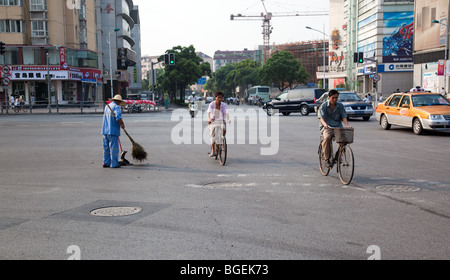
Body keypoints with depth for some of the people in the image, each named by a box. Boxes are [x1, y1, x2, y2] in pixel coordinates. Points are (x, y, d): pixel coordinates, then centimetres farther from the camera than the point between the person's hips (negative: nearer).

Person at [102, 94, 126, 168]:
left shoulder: (107, 106, 16)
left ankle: (106, 163, 16)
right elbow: (118, 118, -25)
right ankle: (114, 164, -1)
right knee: (114, 148, -3)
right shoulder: (116, 107, -10)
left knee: (106, 147, 12)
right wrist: (122, 125, -9)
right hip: (113, 131, -8)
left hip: (105, 131, 8)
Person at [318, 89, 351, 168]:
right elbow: (321, 117, -10)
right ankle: (327, 159, -23)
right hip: (327, 127, -3)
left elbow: (344, 116, 3)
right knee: (327, 138, -35)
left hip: (338, 127, 3)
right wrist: (325, 124, -33)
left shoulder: (340, 106, 10)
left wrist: (347, 125, -18)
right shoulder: (323, 106, 1)